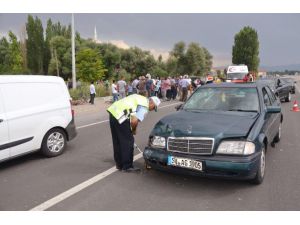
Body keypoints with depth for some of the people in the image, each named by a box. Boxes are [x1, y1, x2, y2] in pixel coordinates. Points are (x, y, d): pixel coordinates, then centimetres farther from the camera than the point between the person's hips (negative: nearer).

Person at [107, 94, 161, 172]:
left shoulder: (141, 98, 22)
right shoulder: (144, 107, -6)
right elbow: (134, 121, -19)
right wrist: (134, 130, 3)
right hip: (120, 117, -10)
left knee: (117, 141, 18)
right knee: (128, 142, 1)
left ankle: (119, 164, 30)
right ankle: (127, 166, 10)